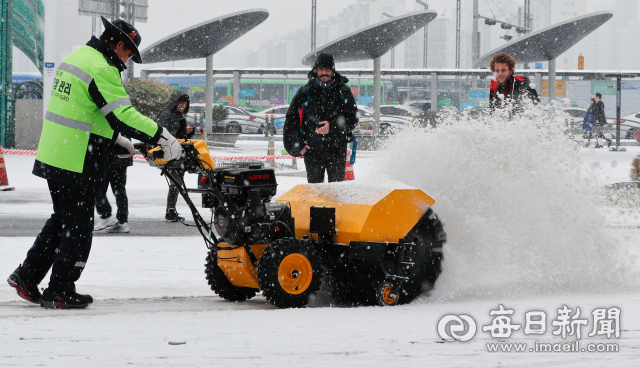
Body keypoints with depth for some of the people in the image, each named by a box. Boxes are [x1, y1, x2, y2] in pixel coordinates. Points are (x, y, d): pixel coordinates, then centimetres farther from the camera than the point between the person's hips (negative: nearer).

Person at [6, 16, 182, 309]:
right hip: (76, 164, -9)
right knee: (78, 227, 1)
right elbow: (123, 115, -23)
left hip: (52, 156, 10)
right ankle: (59, 292, 6)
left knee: (62, 219, 21)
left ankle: (27, 276, 22)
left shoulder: (76, 58, 15)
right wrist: (163, 139, -19)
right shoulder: (101, 68, -17)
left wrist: (120, 143, 24)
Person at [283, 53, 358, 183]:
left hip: (336, 149, -1)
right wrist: (296, 145, 0)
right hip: (311, 150, 1)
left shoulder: (343, 92, 5)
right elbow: (291, 120, 10)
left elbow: (352, 118, 2)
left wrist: (332, 127, -15)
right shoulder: (305, 93, 7)